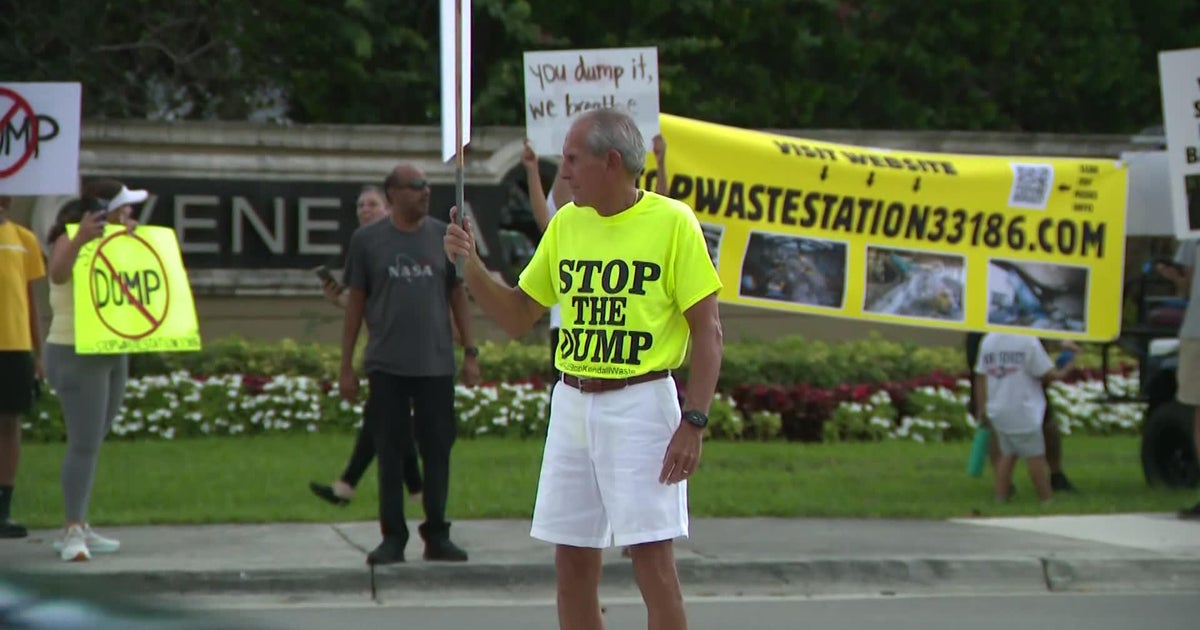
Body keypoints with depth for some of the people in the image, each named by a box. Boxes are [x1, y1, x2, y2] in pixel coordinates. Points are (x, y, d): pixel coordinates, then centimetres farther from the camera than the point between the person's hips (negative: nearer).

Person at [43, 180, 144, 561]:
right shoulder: (70, 240, -12)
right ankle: (73, 532, -15)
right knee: (84, 444, -14)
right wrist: (79, 240, -49)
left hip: (113, 354, 9)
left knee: (92, 443, 10)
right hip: (77, 355, -9)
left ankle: (79, 528, 15)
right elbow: (58, 273, -32)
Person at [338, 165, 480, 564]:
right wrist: (346, 366, 4)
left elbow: (458, 295, 11)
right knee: (390, 453, 2)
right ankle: (392, 537, 9)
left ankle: (437, 535, 11)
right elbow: (355, 303, 6)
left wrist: (470, 352, 5)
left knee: (437, 450, 3)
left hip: (436, 364, 1)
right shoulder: (367, 240, 2)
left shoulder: (444, 237, 6)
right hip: (386, 366, -1)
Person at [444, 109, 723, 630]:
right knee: (572, 565, 7)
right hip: (571, 405, 6)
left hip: (641, 405, -6)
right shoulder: (566, 224, 10)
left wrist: (694, 422, -15)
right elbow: (517, 317, 16)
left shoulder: (671, 222, -7)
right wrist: (470, 265, 0)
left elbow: (708, 332, -8)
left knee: (652, 562, -8)